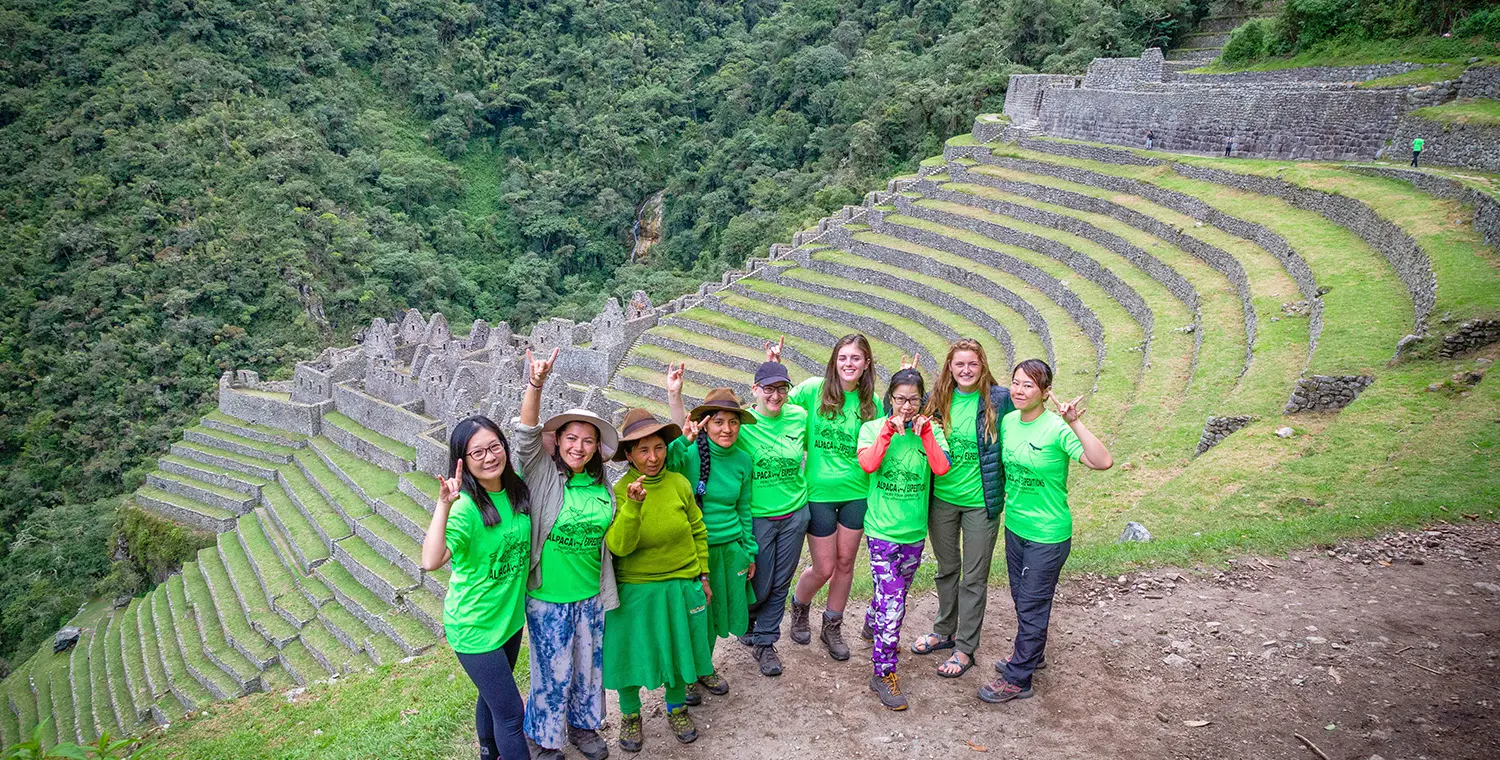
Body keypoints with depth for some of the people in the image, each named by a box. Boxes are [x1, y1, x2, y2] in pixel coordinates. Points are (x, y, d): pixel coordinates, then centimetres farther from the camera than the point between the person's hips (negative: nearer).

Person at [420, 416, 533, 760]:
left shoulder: (517, 491, -5)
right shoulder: (465, 508, -25)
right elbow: (431, 562, -41)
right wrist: (443, 505, -46)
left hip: (510, 616, 7)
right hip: (475, 626, -7)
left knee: (492, 694, 28)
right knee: (510, 712, 1)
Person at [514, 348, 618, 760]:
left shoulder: (602, 486, 3)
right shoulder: (542, 475, -10)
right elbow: (527, 434, -27)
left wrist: (607, 591, 13)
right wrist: (535, 386, -41)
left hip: (591, 596, 4)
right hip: (549, 598, -4)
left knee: (589, 667, 19)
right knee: (553, 673, 9)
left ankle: (583, 726, 43)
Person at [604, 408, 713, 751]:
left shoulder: (679, 483, -9)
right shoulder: (618, 492, -13)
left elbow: (699, 532, 4)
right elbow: (618, 546, -23)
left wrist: (702, 576, 7)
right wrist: (633, 505, -35)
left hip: (681, 587, 2)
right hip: (635, 591, -2)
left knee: (677, 650, 17)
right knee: (632, 653, 11)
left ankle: (677, 708, 42)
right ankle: (630, 715, 37)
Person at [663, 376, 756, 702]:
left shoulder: (742, 460, 0)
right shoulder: (689, 452, -14)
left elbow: (744, 509, 10)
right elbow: (665, 460, -37)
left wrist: (749, 553, 14)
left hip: (729, 550, 5)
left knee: (715, 611, 18)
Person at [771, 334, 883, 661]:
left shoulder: (872, 403, 0)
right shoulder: (814, 389, -9)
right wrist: (773, 367, -13)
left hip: (856, 492, 3)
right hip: (819, 492, -3)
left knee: (845, 563, 12)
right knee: (824, 568, 3)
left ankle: (832, 627, 32)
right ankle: (799, 606, 36)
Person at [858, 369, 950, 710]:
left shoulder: (930, 431, 1)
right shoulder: (873, 428, -4)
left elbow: (941, 468, -15)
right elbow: (868, 464, -22)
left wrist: (925, 432, -18)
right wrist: (889, 431, -20)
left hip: (915, 530, 4)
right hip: (882, 530, -4)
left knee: (894, 593, 21)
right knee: (892, 603, -9)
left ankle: (873, 624, 51)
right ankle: (884, 673, 2)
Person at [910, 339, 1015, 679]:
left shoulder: (999, 399, -10)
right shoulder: (937, 399, -1)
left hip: (981, 501, -3)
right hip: (942, 499, 3)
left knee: (974, 577, 7)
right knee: (946, 570, 20)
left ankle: (965, 648, 20)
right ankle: (944, 632, 38)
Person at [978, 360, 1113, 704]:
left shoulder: (1057, 428, -21)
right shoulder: (1008, 421, -1)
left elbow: (1103, 462, -34)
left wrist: (1076, 424, -42)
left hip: (1047, 534, -7)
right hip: (1015, 525, 7)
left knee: (1033, 605, 5)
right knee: (1021, 597, 22)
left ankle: (1017, 679, 18)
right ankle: (1032, 654, 44)